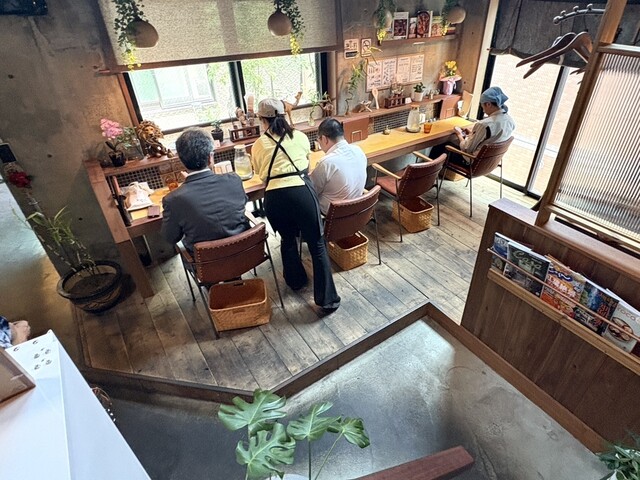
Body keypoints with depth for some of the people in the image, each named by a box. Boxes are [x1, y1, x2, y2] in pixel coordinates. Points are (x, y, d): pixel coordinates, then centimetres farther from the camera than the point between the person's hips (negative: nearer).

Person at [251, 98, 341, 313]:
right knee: (317, 244, 7)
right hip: (301, 192, -1)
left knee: (287, 239, 26)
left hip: (274, 197, 1)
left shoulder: (258, 146, 14)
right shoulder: (300, 137, 15)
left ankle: (296, 280, 45)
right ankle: (327, 299, 11)